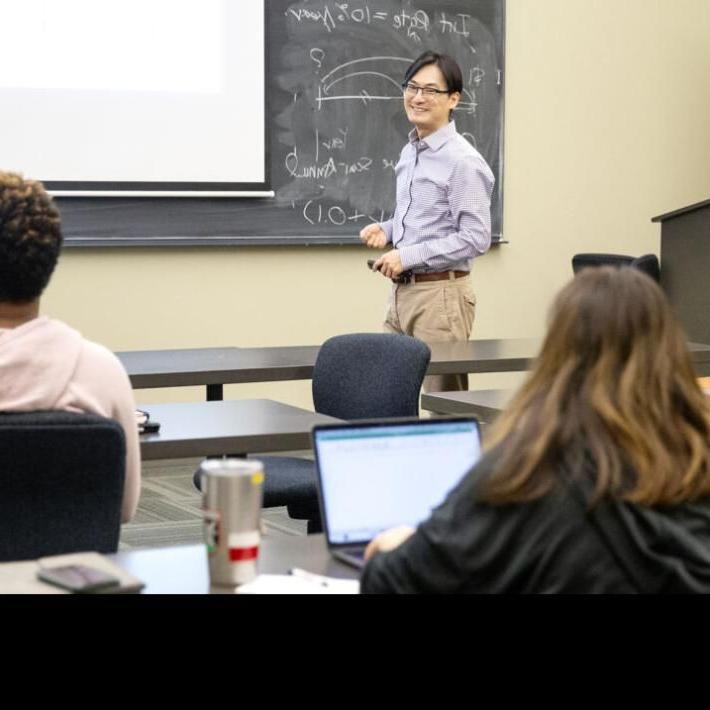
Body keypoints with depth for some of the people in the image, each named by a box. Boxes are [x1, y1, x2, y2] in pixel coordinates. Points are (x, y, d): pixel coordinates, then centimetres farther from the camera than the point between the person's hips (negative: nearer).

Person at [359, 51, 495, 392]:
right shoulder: (409, 152, 13)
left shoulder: (463, 161, -14)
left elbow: (476, 238, -18)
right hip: (401, 290, 8)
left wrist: (408, 256, -18)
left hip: (440, 294, -8)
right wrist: (387, 229, 6)